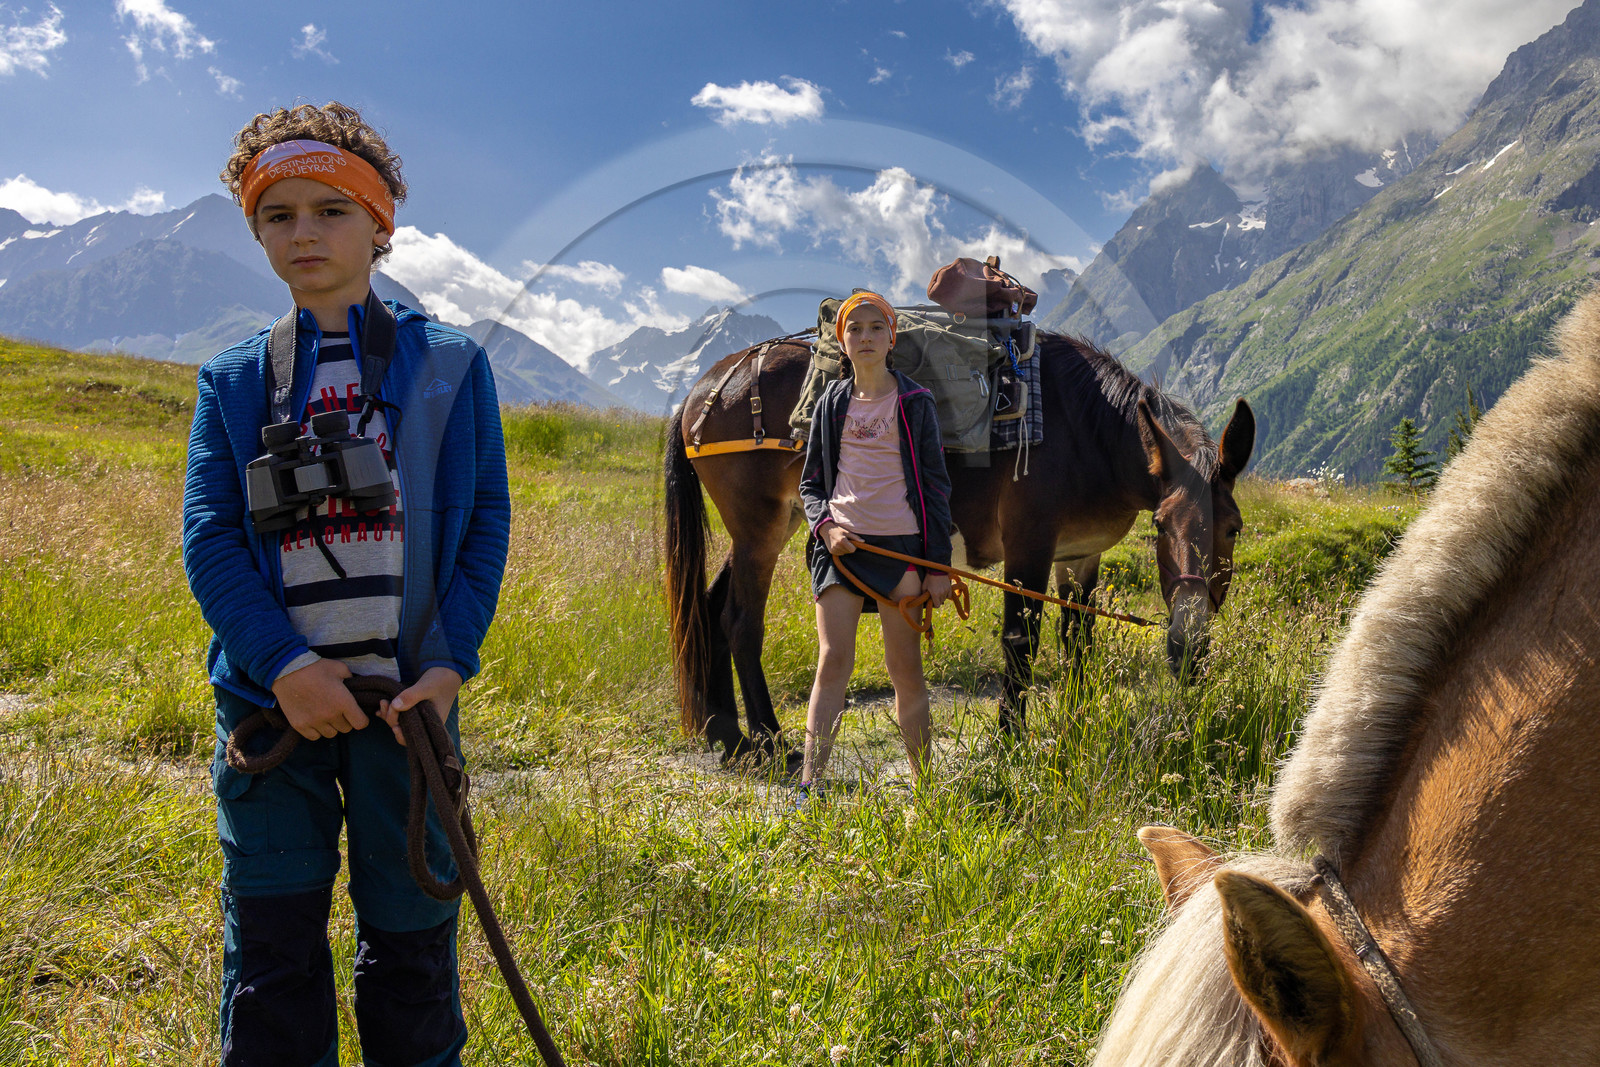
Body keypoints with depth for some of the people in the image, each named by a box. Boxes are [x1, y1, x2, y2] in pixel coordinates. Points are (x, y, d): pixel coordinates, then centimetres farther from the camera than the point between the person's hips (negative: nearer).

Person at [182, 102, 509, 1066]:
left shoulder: (451, 365, 4)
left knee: (411, 926, 10)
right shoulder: (233, 381, 7)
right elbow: (208, 538, -1)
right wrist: (284, 663, -15)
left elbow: (486, 522, 1)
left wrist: (451, 662, -10)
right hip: (273, 696, 1)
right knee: (272, 933, 9)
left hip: (408, 695, -1)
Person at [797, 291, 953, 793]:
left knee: (905, 667, 3)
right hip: (841, 542, 1)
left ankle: (925, 784, 15)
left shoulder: (915, 403, 5)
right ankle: (809, 787, -8)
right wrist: (825, 525, -5)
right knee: (833, 661, -8)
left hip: (901, 543, -1)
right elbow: (811, 482, 16)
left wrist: (939, 564, -1)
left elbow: (936, 485, 5)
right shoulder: (832, 403, 11)